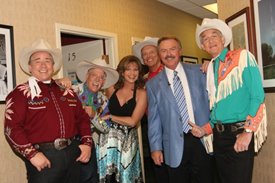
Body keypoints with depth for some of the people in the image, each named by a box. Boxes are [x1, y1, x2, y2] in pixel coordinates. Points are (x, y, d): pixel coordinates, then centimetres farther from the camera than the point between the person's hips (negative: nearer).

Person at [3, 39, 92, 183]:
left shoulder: (66, 91, 15)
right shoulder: (21, 93, -2)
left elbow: (82, 118, 17)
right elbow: (12, 128, -11)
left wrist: (87, 143, 5)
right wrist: (32, 154, -17)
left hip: (73, 154, 6)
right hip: (43, 158, -5)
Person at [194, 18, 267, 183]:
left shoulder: (243, 56, -5)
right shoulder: (209, 68, 13)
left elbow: (257, 95, -13)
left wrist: (248, 132, -18)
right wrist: (207, 129, 4)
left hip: (239, 132, -6)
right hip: (219, 135, 6)